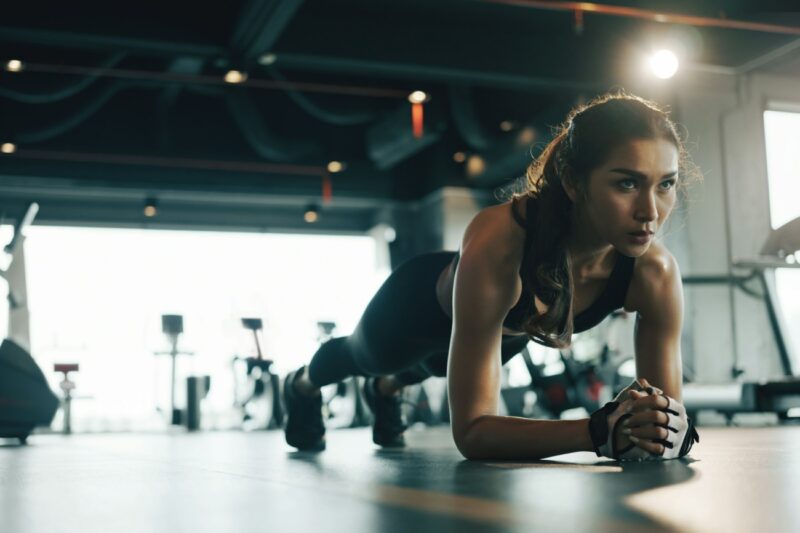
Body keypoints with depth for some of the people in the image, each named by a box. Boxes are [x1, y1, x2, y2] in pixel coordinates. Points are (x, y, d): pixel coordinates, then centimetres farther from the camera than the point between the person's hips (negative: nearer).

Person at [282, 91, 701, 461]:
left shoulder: (654, 273, -38)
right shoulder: (497, 243, -50)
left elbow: (667, 416, -29)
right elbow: (470, 431, -49)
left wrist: (670, 430, -52)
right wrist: (600, 431, -61)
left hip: (510, 328, 4)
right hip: (421, 302, -4)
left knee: (436, 365, 39)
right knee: (360, 356, 32)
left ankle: (385, 390, 76)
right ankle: (301, 386, 69)